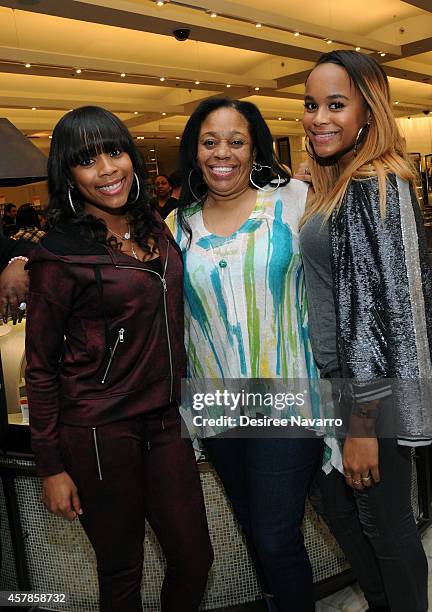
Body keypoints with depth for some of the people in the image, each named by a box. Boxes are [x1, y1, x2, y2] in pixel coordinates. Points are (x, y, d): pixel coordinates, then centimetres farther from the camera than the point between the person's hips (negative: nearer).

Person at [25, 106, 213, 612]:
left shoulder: (155, 229, 6)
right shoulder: (60, 254, -12)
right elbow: (40, 367, -8)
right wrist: (50, 466, -7)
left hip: (166, 421, 6)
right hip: (99, 432, -5)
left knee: (194, 556, 14)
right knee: (122, 570, 12)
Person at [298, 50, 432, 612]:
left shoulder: (372, 189, -18)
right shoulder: (332, 186, 9)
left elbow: (379, 309, -22)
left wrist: (363, 425, -19)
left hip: (370, 394, -9)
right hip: (331, 382, 9)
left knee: (383, 523, 10)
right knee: (340, 508, 23)